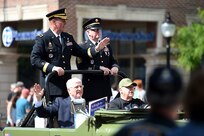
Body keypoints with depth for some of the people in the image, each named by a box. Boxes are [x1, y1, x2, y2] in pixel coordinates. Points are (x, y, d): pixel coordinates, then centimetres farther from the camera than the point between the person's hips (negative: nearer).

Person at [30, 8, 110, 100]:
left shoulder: (68, 38, 16)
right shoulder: (42, 39, -4)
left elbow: (81, 53, 21)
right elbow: (34, 59, -13)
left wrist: (96, 49, 6)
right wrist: (52, 68, -23)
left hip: (67, 85, 6)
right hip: (51, 85, -6)